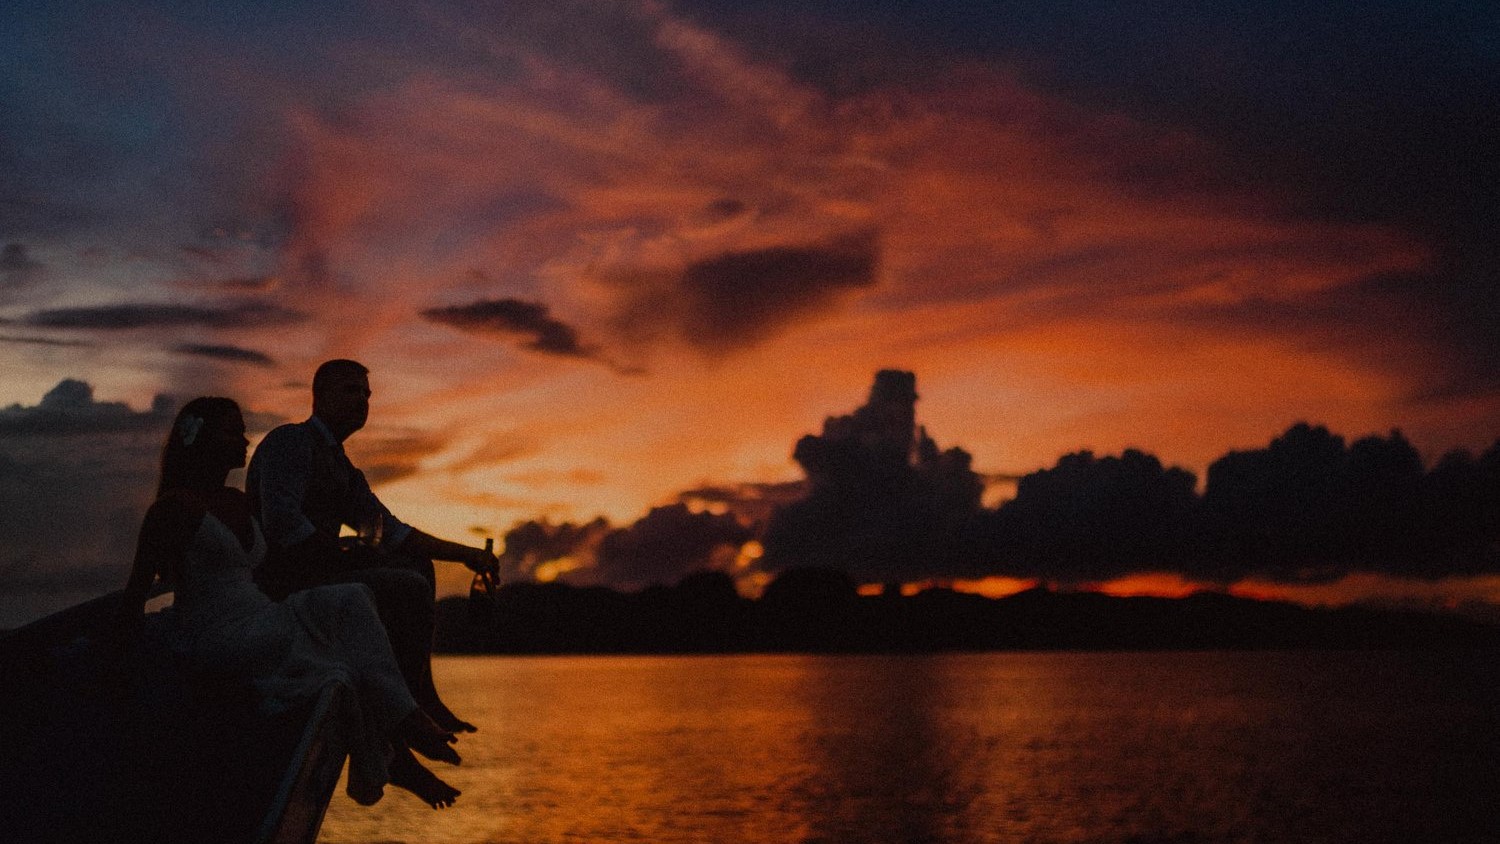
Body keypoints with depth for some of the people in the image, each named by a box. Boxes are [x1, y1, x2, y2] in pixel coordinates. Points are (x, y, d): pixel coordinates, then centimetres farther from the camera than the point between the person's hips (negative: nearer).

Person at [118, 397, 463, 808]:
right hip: (214, 642, -7)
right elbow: (136, 594, -7)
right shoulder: (174, 507, -7)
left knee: (351, 599, -18)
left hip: (261, 627, 7)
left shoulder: (238, 503, 17)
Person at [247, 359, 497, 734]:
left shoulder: (344, 469, 22)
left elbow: (392, 531, 21)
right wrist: (345, 556, -18)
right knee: (408, 587, -20)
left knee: (415, 563, 12)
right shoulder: (290, 441, -7)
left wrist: (465, 554, 13)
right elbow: (282, 523, -21)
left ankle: (422, 697, 1)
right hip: (286, 585, -10)